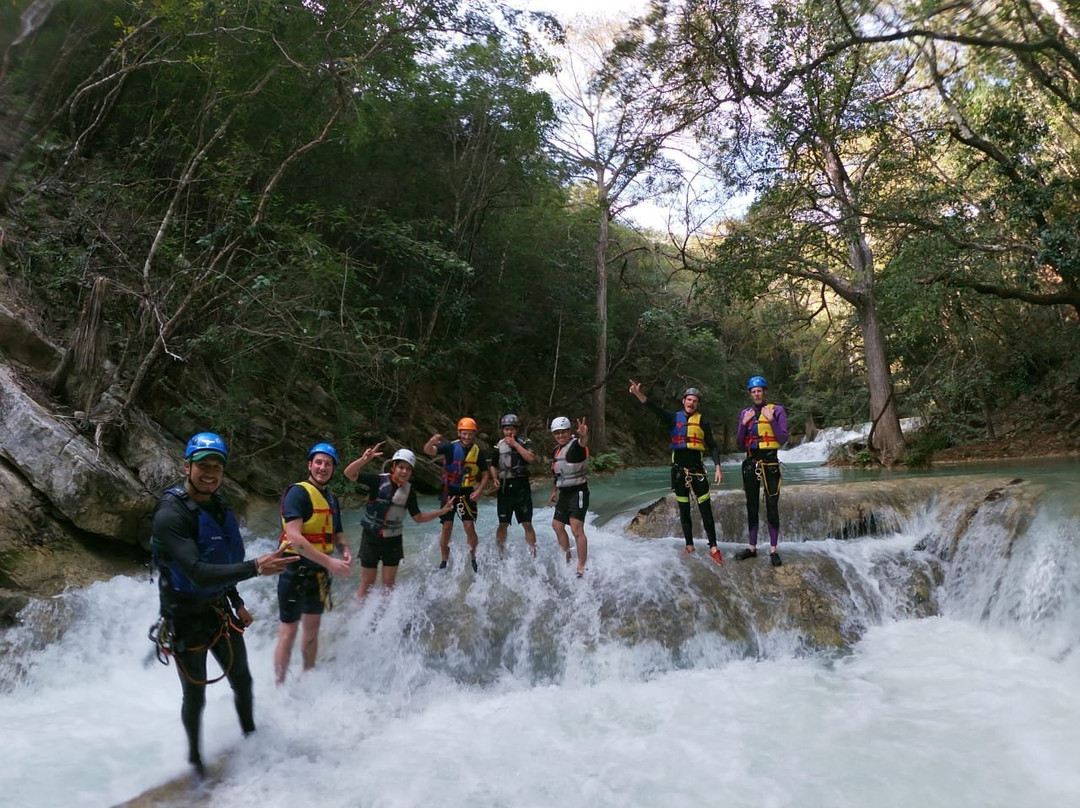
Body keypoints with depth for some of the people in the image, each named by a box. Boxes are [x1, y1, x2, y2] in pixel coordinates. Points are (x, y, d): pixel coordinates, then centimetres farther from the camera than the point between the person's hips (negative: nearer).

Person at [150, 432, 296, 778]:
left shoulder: (218, 507, 1)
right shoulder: (171, 514, -24)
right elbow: (198, 574, -33)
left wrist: (237, 603, 15)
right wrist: (255, 567, -41)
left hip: (220, 611, 7)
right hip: (186, 619, -7)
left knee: (242, 682, 16)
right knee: (195, 697, 8)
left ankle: (251, 738, 37)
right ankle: (195, 759, 32)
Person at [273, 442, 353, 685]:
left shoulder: (332, 500, 10)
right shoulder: (298, 492, -15)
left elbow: (338, 534, 17)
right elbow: (294, 537, -24)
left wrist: (345, 551, -6)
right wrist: (329, 562, -27)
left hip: (320, 573, 8)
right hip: (295, 571, -7)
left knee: (312, 630, 18)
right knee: (288, 633, -1)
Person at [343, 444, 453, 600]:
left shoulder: (409, 491, -1)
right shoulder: (378, 481, -13)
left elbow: (418, 517, 7)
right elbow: (349, 473, -24)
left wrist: (441, 511, -3)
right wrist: (365, 459, -43)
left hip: (393, 541, 3)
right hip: (371, 538, -3)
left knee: (389, 585, 12)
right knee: (367, 585, 5)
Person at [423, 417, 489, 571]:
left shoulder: (479, 452, -3)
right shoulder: (450, 447, -10)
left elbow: (485, 475, 4)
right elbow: (428, 451, -24)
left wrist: (479, 490, -12)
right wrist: (431, 442, -47)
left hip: (467, 493, 1)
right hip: (449, 491, -1)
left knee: (469, 526, -6)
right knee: (447, 527, 0)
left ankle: (473, 559, 13)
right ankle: (444, 560, 15)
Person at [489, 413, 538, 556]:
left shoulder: (525, 443, 1)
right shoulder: (499, 446, 9)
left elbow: (531, 458, -17)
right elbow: (494, 466, 19)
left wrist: (515, 444, -15)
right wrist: (495, 479, 1)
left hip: (522, 487, -2)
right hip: (504, 488, 2)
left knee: (527, 524, -3)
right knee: (503, 524, 5)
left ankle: (533, 555, 1)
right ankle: (500, 554, 16)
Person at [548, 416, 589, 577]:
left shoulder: (576, 445, -14)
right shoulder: (556, 450, 12)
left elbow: (583, 443, -40)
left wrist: (584, 436, -63)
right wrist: (554, 491, 26)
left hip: (578, 492, -9)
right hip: (564, 493, 9)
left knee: (577, 530, -16)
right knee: (557, 526, 16)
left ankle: (582, 568, -14)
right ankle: (566, 560, 31)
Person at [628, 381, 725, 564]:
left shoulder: (703, 423, 4)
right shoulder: (674, 418, 5)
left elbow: (712, 447, 5)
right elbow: (653, 407, -9)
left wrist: (718, 467, -8)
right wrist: (637, 393, -25)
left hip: (697, 470, -2)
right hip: (679, 471, 2)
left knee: (706, 510, -5)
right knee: (684, 511, 9)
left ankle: (713, 549, -2)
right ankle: (689, 547, 18)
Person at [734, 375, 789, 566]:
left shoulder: (777, 410, -1)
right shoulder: (745, 413, 10)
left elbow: (783, 439, -9)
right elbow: (739, 444, 6)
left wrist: (771, 420, -17)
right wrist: (744, 424, -6)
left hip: (770, 463, -4)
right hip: (751, 463, 4)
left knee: (772, 507, -3)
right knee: (752, 507, 9)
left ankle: (773, 549, 3)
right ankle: (752, 547, 17)